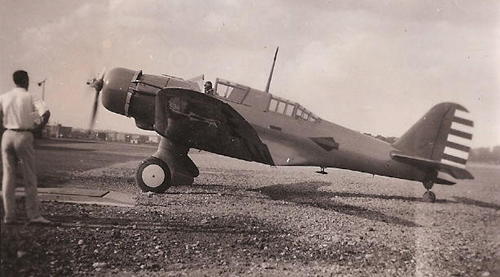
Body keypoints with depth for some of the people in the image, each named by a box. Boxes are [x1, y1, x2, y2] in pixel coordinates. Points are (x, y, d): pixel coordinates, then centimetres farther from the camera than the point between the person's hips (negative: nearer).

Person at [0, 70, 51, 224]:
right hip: (24, 136, -4)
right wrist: (39, 127, -1)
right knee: (29, 177, 3)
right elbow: (46, 113, -18)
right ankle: (34, 215, 4)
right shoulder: (30, 97, -5)